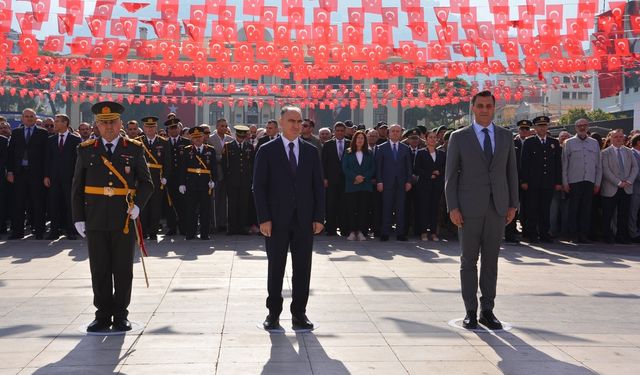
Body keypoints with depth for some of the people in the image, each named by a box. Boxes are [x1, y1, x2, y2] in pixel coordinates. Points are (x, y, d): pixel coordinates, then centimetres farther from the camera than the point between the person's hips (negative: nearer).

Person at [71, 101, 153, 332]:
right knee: (99, 270, 5)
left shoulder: (134, 149, 4)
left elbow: (146, 182, 5)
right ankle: (103, 316, 15)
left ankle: (121, 316, 15)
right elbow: (77, 187, 8)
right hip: (96, 220, 1)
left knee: (123, 270, 4)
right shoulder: (86, 150, 6)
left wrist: (138, 204, -12)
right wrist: (78, 218, 2)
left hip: (124, 219, -1)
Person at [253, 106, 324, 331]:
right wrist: (264, 219, -10)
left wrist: (319, 217, 0)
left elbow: (318, 186, 8)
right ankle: (273, 313, 15)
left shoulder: (311, 151, 9)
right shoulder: (267, 151, 1)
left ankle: (299, 314, 14)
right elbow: (259, 186, -3)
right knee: (275, 268, 5)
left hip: (304, 220, 2)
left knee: (302, 268, 4)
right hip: (277, 220, -2)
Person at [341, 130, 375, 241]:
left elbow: (372, 168, 6)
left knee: (364, 209, -4)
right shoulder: (348, 153, 9)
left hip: (366, 185, 1)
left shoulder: (369, 154, 12)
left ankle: (361, 232, -1)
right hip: (351, 186, -1)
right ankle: (352, 232, 1)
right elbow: (345, 168, 2)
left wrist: (363, 178, -9)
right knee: (351, 209, -4)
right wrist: (355, 177, -12)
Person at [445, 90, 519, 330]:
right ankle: (471, 312, 11)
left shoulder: (505, 136, 10)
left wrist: (513, 204, 5)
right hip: (469, 208, -2)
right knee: (469, 261, 3)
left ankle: (487, 310, 15)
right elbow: (450, 175, -1)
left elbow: (511, 172, 11)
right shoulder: (459, 137, 1)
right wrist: (453, 208, -8)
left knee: (491, 261, 7)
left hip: (497, 208, 3)